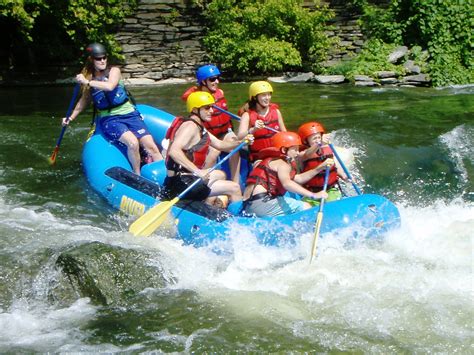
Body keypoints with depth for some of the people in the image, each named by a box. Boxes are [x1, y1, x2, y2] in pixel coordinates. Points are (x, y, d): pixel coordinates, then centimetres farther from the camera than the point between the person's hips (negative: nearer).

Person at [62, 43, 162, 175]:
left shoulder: (114, 71, 0)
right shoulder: (89, 78, 8)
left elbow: (109, 86, -22)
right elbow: (84, 101, 24)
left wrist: (87, 82, -20)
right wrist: (71, 118, 24)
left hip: (129, 114, 0)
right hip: (109, 119, 0)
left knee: (151, 147, -16)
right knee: (133, 142, -30)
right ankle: (137, 177, -18)